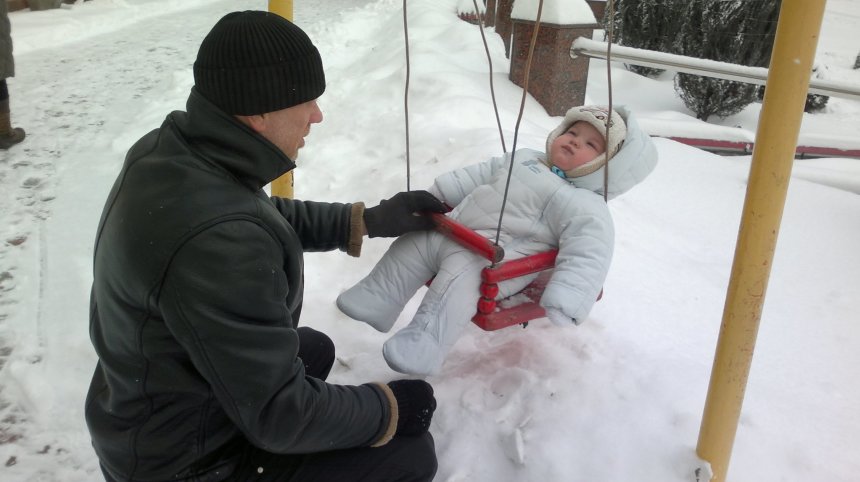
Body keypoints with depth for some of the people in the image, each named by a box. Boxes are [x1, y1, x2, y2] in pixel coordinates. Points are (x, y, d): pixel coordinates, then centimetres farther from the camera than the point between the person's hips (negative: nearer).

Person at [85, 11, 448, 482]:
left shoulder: (172, 149, -10)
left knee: (316, 348, 28)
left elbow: (268, 216, 11)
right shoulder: (217, 241, -39)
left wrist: (369, 219, 6)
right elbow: (277, 416, -29)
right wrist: (388, 407, -14)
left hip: (159, 412, 9)